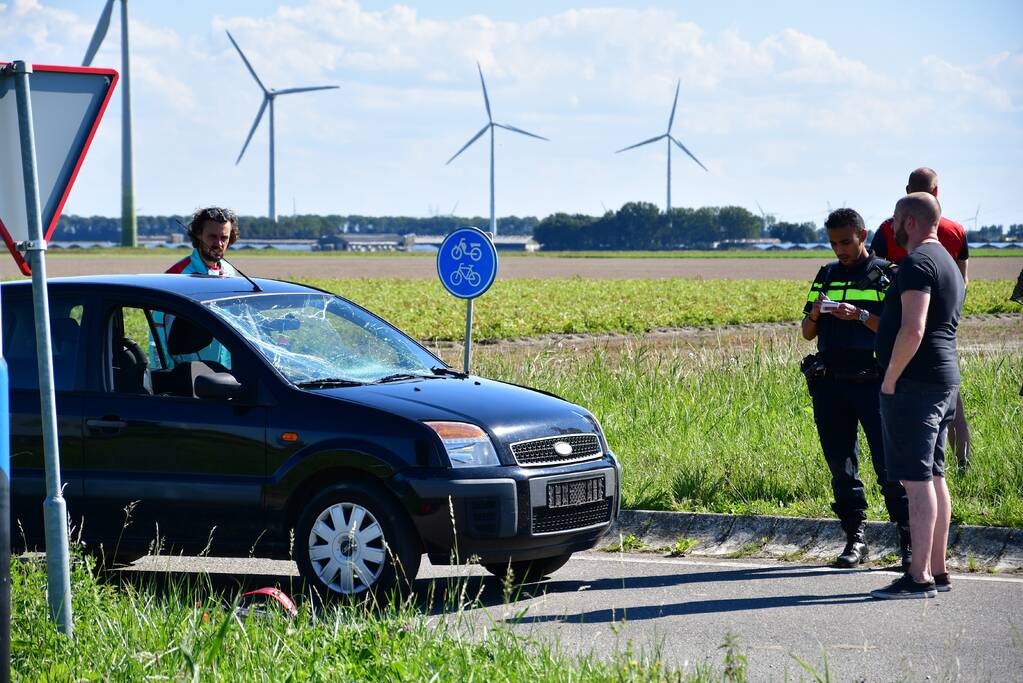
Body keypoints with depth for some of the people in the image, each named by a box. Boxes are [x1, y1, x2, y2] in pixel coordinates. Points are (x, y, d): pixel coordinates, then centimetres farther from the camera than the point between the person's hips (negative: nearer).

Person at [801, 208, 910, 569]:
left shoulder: (887, 275, 2)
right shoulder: (827, 275, 16)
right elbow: (807, 333, 17)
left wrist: (860, 315, -19)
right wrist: (815, 314, -5)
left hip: (874, 382, -5)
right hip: (830, 384, 5)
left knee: (889, 464, -7)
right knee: (840, 464, 5)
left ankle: (909, 539, -1)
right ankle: (855, 538, 11)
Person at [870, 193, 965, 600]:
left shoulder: (918, 264, -14)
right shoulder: (947, 263, 20)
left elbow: (913, 329, -24)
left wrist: (889, 379, -16)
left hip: (915, 383, -10)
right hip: (943, 382, 10)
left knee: (916, 479, -10)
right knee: (933, 477, 12)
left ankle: (920, 577, -12)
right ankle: (938, 572, 15)